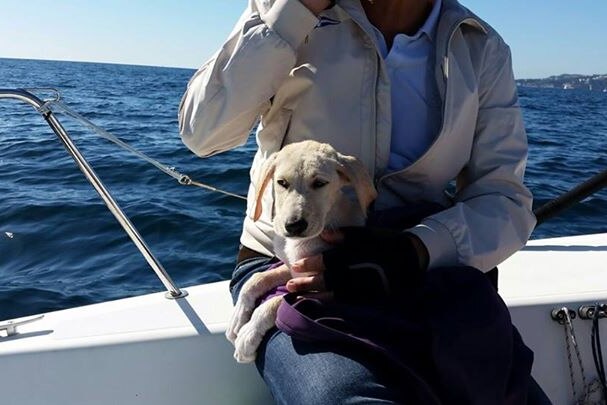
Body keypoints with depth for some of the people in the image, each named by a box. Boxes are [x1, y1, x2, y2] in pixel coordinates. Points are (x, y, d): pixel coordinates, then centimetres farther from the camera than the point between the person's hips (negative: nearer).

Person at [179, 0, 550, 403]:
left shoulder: (483, 49, 2)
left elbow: (506, 197, -5)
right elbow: (203, 132, -13)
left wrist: (416, 251, -26)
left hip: (418, 276, 3)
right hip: (286, 267, -2)